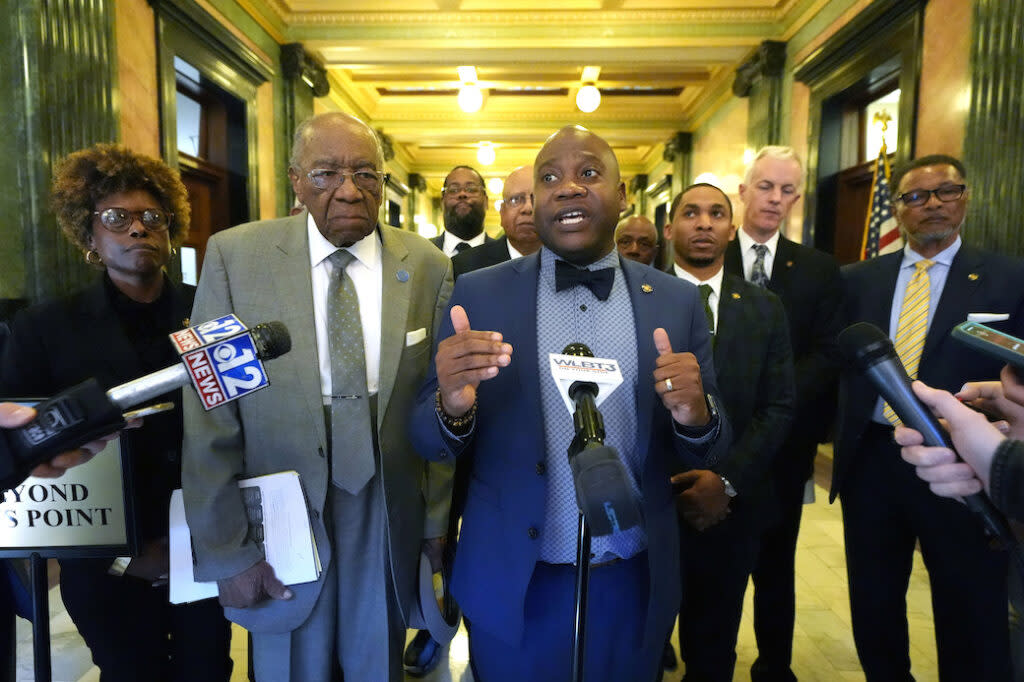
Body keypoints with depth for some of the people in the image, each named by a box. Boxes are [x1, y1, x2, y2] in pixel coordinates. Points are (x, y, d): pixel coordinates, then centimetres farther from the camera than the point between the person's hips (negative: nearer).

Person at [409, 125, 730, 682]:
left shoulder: (677, 301, -3)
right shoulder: (479, 294, -7)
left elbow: (706, 454, 1)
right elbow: (426, 441, -5)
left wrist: (695, 414, -22)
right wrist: (453, 405, -28)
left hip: (634, 588, 2)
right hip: (511, 585, -1)